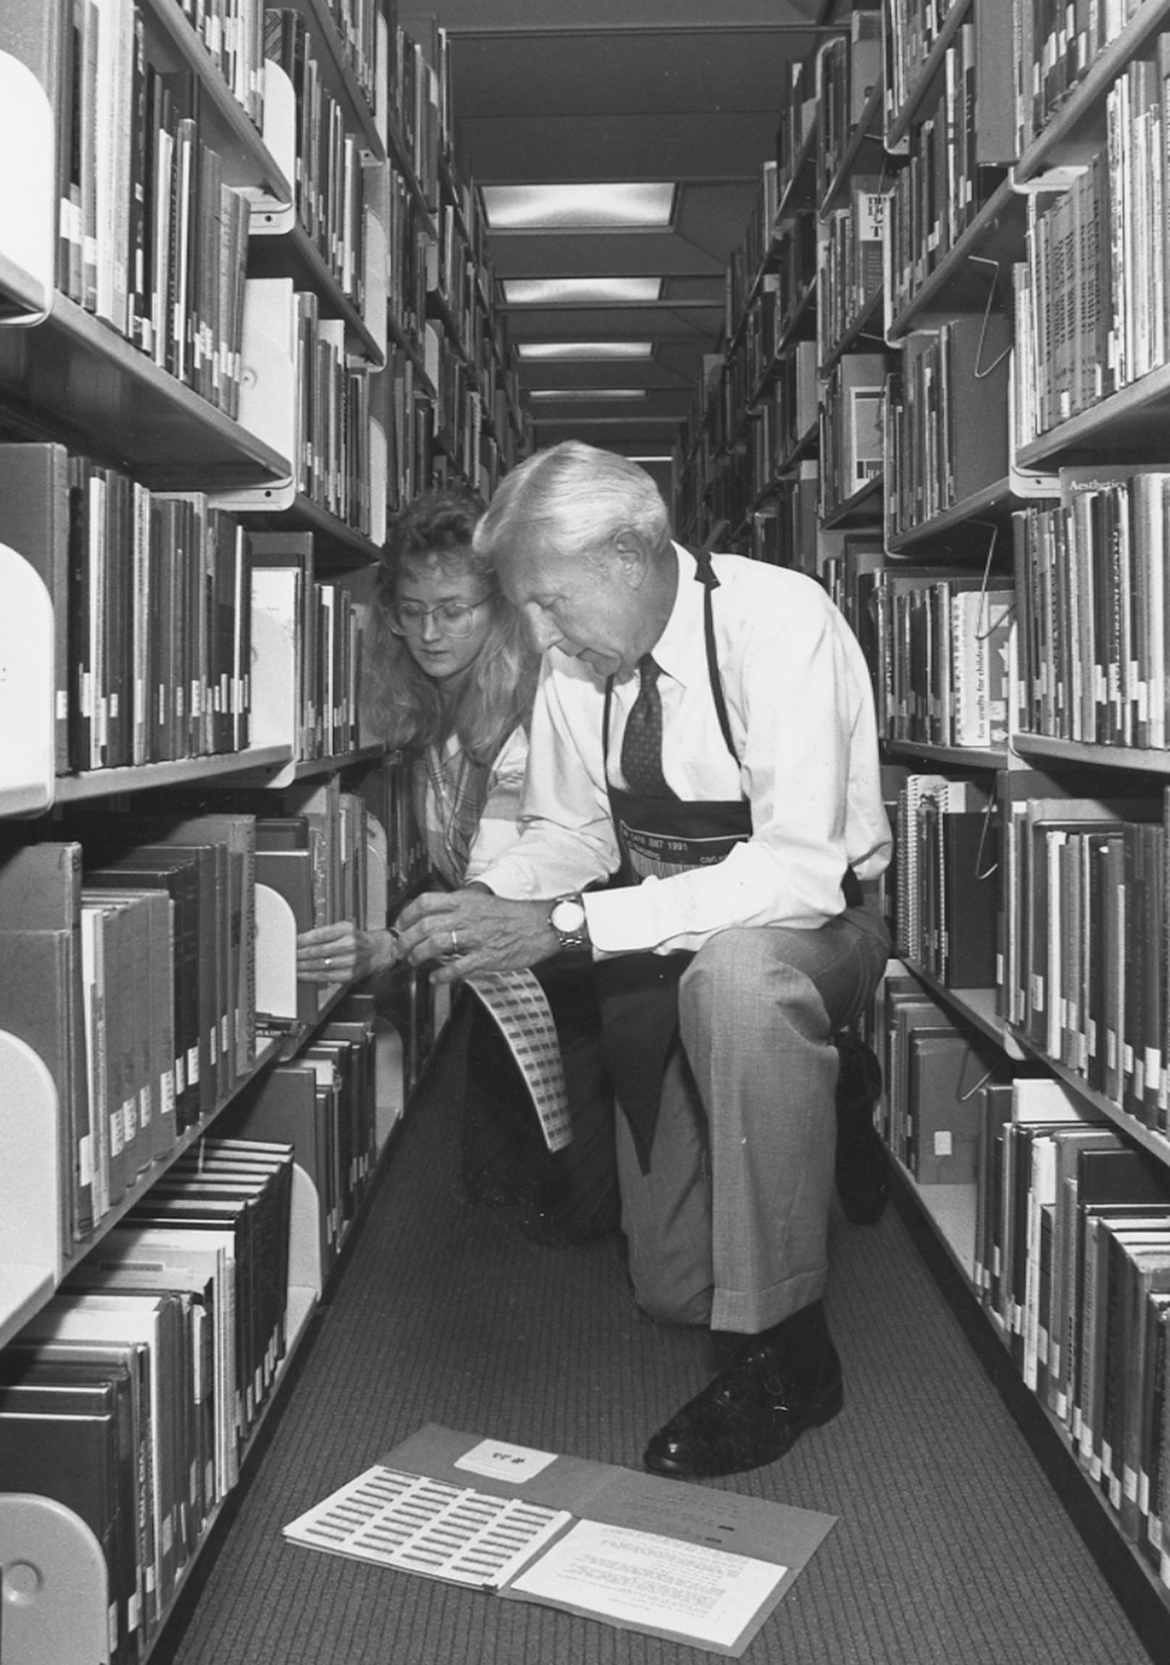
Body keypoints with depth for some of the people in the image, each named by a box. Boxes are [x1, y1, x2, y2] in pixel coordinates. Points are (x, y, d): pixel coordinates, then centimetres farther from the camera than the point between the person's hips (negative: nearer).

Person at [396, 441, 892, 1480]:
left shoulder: (780, 623, -25)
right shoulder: (576, 658, -7)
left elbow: (801, 869, -34)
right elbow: (571, 830, 5)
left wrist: (567, 922, -38)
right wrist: (486, 899, -18)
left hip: (808, 935, -5)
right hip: (665, 953, 6)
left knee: (735, 975, -42)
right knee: (669, 1286, 8)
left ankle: (782, 1352, -26)